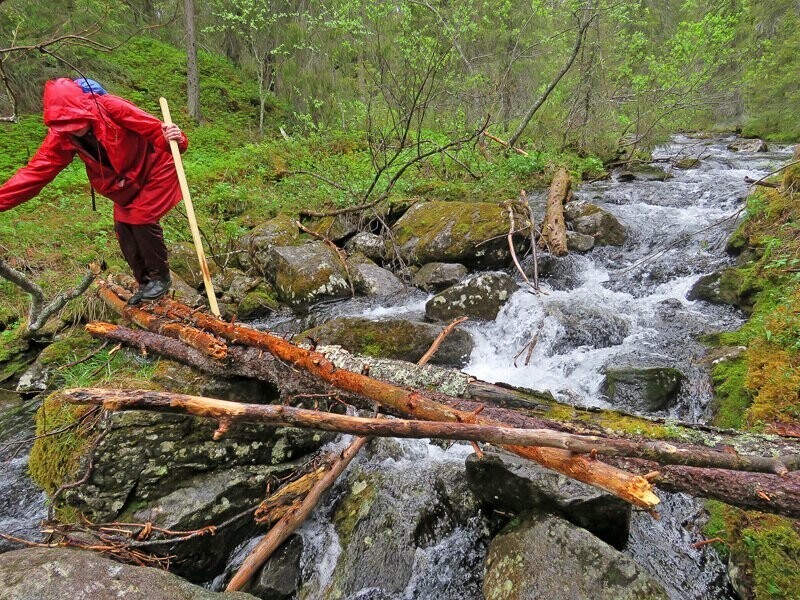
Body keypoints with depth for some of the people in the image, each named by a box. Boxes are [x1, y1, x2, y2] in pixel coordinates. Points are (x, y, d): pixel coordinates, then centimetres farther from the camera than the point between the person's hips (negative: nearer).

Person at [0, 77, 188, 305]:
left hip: (155, 169, -6)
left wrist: (174, 139, -53)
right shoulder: (61, 137, -14)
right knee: (123, 227, 3)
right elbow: (36, 170, -17)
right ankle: (145, 282, 18)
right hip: (126, 182, 6)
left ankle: (161, 277, 6)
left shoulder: (110, 107, -29)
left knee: (142, 220, -13)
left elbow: (155, 129, -31)